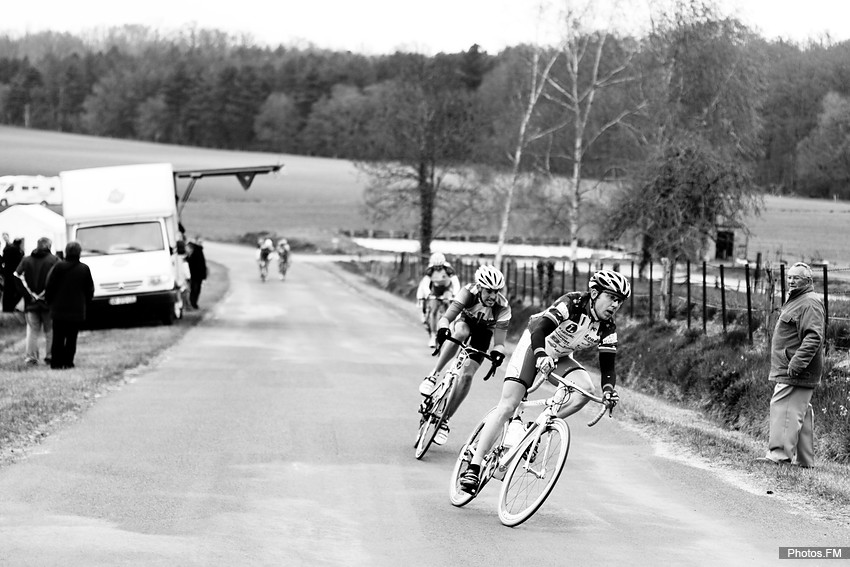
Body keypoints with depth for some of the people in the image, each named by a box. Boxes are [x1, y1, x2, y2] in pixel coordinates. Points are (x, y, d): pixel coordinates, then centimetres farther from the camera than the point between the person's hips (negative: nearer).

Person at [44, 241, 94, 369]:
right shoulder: (84, 269, -2)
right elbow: (90, 290, 4)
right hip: (77, 310, 0)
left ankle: (56, 362, 3)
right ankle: (68, 362, 1)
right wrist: (85, 303, 17)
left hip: (59, 309, 0)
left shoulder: (59, 266, -6)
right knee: (71, 338, 5)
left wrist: (50, 301, 11)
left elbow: (49, 286, -3)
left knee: (58, 338, 6)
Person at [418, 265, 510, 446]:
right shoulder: (469, 292, -34)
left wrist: (497, 353, -55)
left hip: (484, 331, 0)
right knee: (461, 333, -39)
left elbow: (499, 341, -33)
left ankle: (445, 420, 0)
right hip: (465, 322, 0)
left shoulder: (502, 307, -33)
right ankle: (433, 375, -30)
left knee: (467, 375, -14)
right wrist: (443, 329, -62)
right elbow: (446, 317, -40)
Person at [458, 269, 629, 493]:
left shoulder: (607, 328, -13)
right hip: (533, 345, -5)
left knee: (585, 389, -25)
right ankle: (473, 467, -15)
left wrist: (608, 390, -36)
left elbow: (607, 366, -15)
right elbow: (540, 328, -39)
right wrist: (540, 355, -58)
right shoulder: (572, 303, -28)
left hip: (560, 357, 5)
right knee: (507, 407, -16)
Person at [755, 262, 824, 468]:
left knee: (784, 408, -16)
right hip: (787, 370, 11)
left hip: (796, 374, -11)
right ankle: (804, 459, 17)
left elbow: (813, 337, -24)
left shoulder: (810, 304, -13)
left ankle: (779, 454, -21)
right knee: (801, 413, 12)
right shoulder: (795, 301, 21)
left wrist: (797, 362, -30)